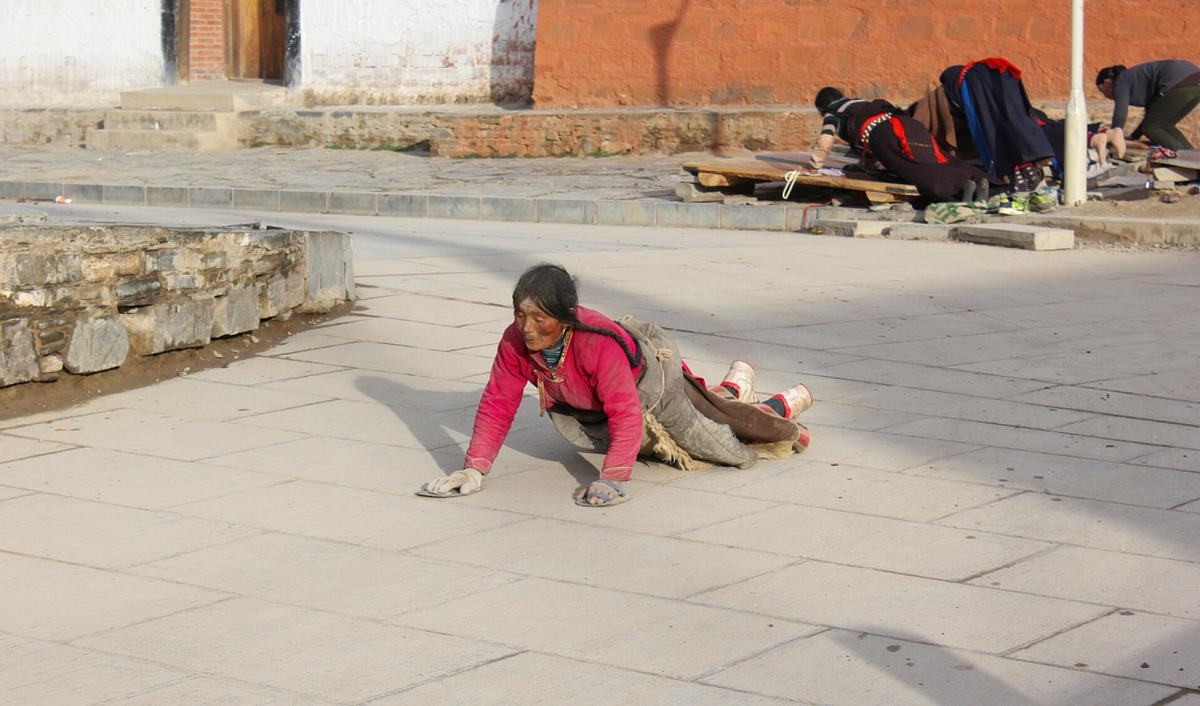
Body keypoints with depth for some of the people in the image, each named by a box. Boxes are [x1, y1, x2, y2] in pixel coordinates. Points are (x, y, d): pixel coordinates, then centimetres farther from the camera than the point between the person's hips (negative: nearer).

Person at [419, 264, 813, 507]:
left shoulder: (600, 344, -47)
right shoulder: (515, 343, -32)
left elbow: (625, 414, -48)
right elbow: (497, 405, -28)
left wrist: (613, 479, -59)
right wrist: (474, 468, -40)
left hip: (649, 381, -6)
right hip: (584, 406, 6)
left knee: (719, 441, 5)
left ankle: (787, 404, 37)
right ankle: (734, 387, 62)